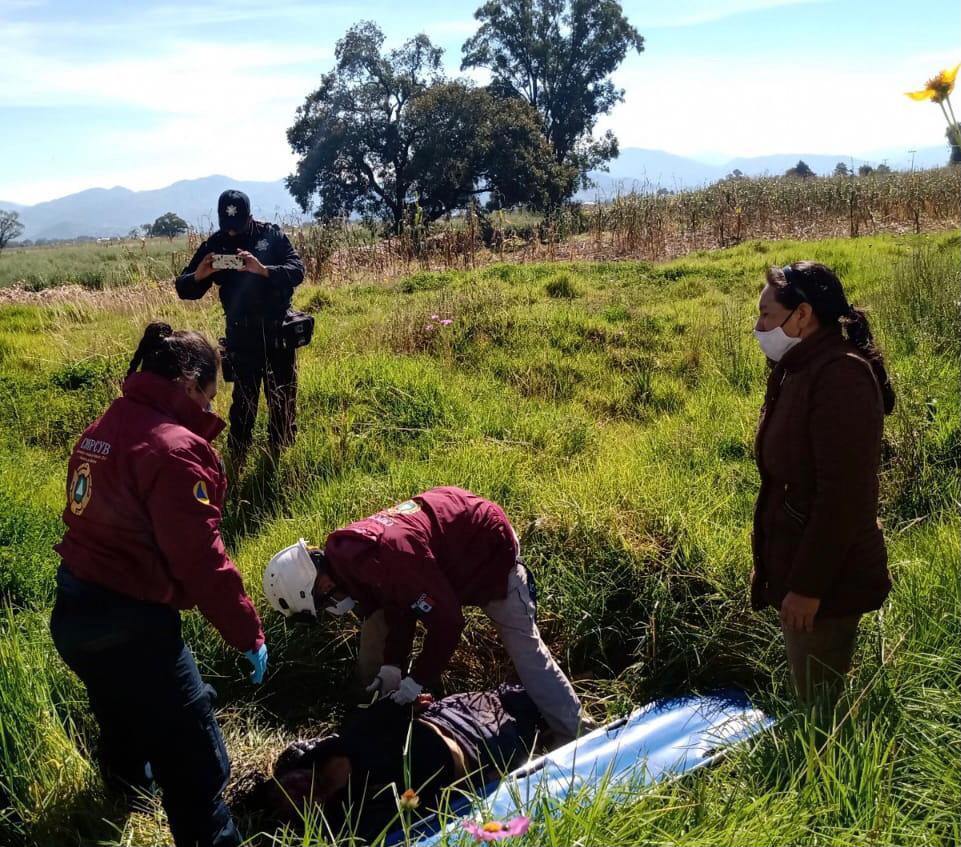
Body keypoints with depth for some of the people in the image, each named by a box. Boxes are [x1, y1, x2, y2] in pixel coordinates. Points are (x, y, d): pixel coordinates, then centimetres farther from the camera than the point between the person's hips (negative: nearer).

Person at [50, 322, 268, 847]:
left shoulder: (105, 428, 6)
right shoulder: (174, 448, -22)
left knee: (123, 711, 36)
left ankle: (129, 782, 62)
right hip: (128, 621, -10)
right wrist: (247, 633, -13)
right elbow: (200, 557, -23)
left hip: (74, 608, 10)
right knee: (195, 761, 0)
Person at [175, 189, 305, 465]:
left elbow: (297, 271, -17)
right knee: (244, 399, 0)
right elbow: (183, 289, -5)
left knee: (283, 396, 12)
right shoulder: (213, 245, -4)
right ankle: (236, 460, 8)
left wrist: (263, 269, -35)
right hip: (242, 336, -1)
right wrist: (198, 276, -29)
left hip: (279, 331, 1)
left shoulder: (272, 235, -6)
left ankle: (279, 453, 29)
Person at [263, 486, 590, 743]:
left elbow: (446, 620, -35)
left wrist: (417, 681, -24)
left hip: (489, 548, -9)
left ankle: (577, 739, 1)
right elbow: (397, 606, -1)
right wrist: (392, 666, -9)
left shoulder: (387, 558, -41)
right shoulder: (344, 552, -12)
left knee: (526, 649, -8)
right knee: (374, 623, 7)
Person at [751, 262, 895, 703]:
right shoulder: (800, 372, 10)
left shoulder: (840, 376, -20)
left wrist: (807, 585, -22)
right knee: (811, 699, 19)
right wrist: (769, 566, 19)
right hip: (795, 568, 9)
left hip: (825, 580, -9)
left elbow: (842, 496, -24)